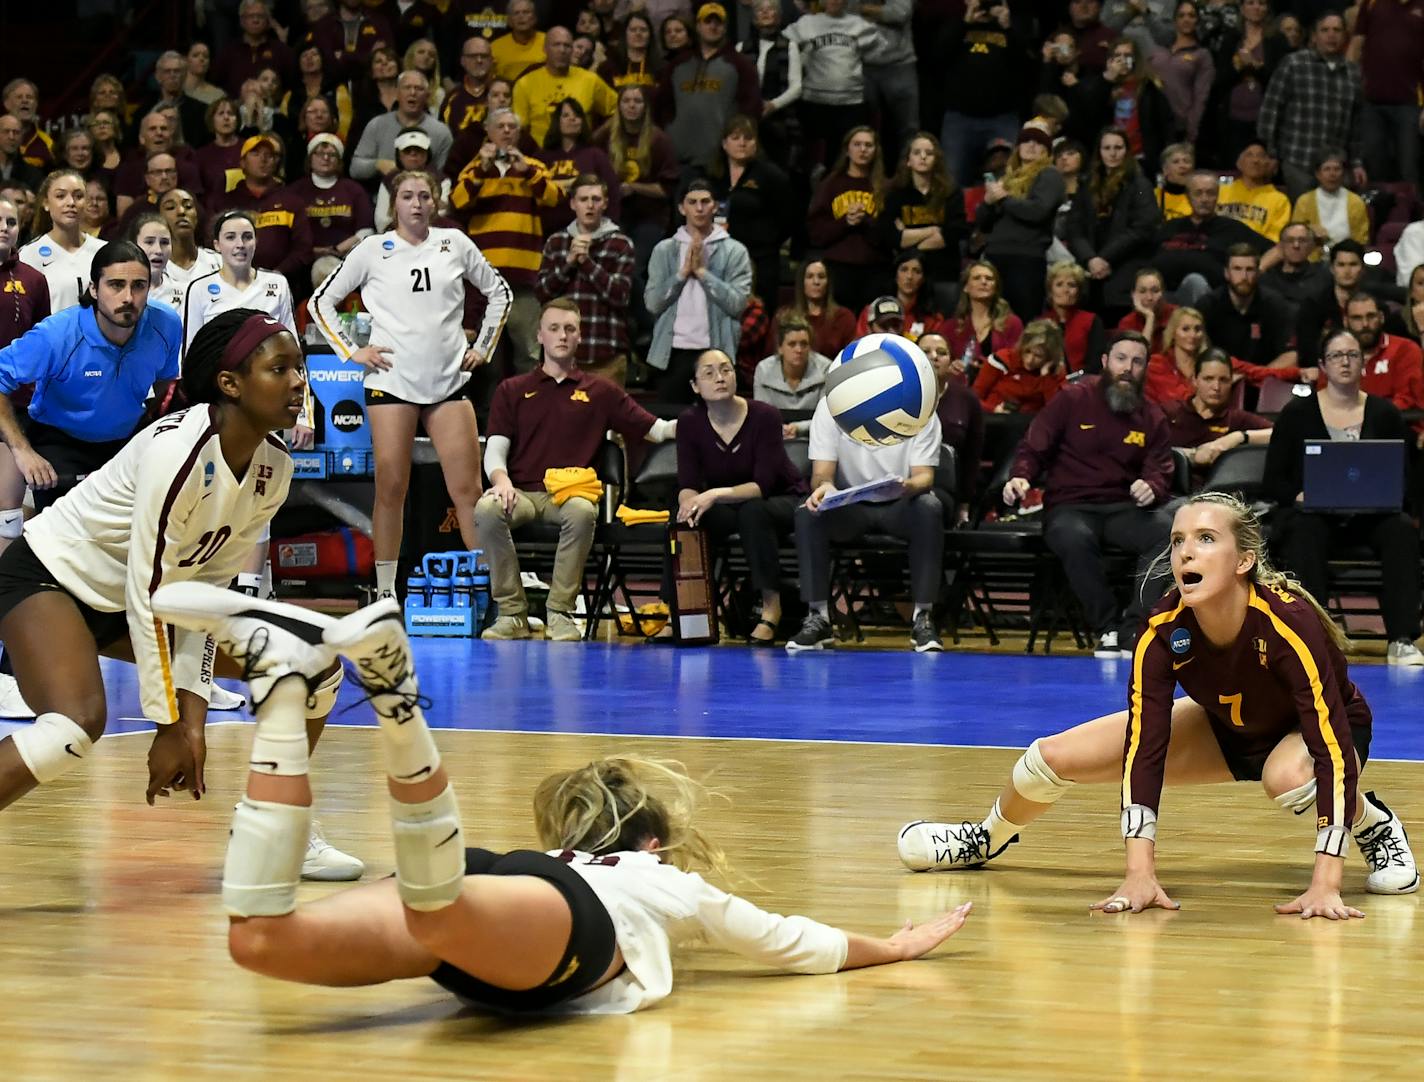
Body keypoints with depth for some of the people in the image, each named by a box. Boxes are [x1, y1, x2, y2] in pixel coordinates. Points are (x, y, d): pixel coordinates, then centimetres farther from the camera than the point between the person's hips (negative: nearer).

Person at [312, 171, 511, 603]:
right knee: (391, 489, -2)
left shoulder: (455, 244, 9)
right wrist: (352, 351, 2)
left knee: (467, 490, -4)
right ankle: (385, 593, 5)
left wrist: (483, 347, 14)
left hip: (449, 381, 1)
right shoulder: (373, 250, 4)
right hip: (391, 380, -1)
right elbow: (322, 301, 10)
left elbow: (498, 292, 21)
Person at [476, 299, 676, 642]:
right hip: (522, 492, 0)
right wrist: (500, 478, -14)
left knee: (581, 513, -38)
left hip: (571, 493, 0)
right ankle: (512, 613, -24)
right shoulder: (512, 391, 19)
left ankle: (560, 612, -25)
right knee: (486, 510, -35)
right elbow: (495, 449, 10)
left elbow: (655, 429, 15)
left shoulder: (600, 392, 19)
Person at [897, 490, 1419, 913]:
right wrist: (1139, 873, -37)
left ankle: (1374, 824, -8)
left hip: (1316, 729, -4)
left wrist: (1325, 883, -48)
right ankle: (989, 838, 30)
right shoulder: (1164, 630, -28)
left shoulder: (1290, 623, -39)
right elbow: (1143, 747, -27)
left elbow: (1333, 748, -41)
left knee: (1290, 776, -42)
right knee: (1050, 758, -4)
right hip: (1227, 729, 4)